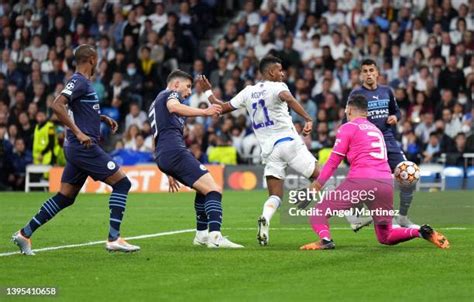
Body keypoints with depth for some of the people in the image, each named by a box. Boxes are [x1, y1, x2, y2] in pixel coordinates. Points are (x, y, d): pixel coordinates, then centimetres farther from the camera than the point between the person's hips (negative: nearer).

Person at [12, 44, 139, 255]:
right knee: (122, 183, -7)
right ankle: (114, 239, -10)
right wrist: (78, 133, -27)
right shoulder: (79, 81, -12)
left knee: (65, 198, 12)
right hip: (85, 148, -10)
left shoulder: (83, 82, 18)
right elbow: (57, 105, -25)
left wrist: (102, 118, 22)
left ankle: (25, 234, 13)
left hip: (77, 149, 10)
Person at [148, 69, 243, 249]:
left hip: (161, 156, 10)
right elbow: (174, 107, -20)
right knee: (214, 190, -18)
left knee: (203, 189, 26)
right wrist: (203, 112, -29)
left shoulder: (155, 104, 34)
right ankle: (215, 236, -34)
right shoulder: (171, 94, 7)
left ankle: (201, 234, 22)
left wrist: (170, 173, 39)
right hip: (175, 151, -10)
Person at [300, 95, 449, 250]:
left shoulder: (347, 128, 7)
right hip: (386, 183, 6)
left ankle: (325, 239, -26)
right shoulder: (376, 129, 27)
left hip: (361, 181, -6)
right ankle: (422, 232, -6)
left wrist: (318, 183, 9)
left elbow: (334, 160, 4)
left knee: (319, 212, 4)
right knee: (385, 237, 17)